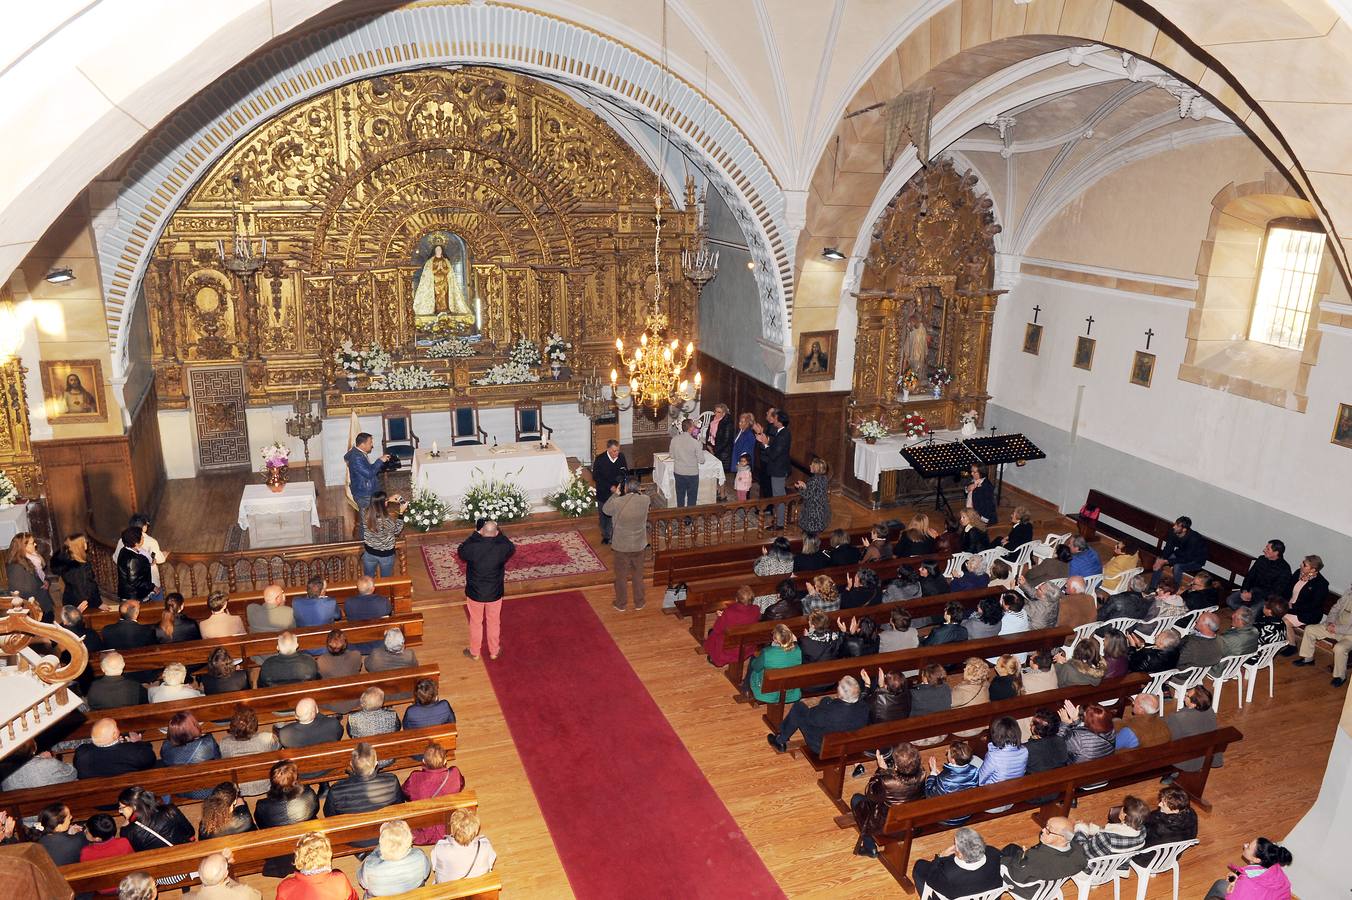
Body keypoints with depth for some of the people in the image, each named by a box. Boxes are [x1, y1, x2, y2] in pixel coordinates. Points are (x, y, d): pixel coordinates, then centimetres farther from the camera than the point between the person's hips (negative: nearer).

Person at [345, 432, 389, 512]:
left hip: (367, 492, 10)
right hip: (363, 495, -10)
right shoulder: (356, 457, -24)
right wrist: (380, 461, -21)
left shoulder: (360, 454, 7)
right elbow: (369, 473, -29)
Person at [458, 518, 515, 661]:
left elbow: (460, 552, 0)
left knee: (476, 623, 21)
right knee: (494, 622, 22)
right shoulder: (502, 548, -21)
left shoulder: (472, 547, -23)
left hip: (474, 593, 0)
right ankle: (494, 652, 39)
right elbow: (512, 548, 4)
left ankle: (474, 653, 37)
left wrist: (475, 534, 0)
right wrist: (499, 533, 3)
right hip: (494, 594, 1)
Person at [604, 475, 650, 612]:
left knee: (621, 575, 15)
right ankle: (639, 602, 31)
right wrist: (637, 491, 14)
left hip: (621, 546, -2)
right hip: (639, 545, 2)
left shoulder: (617, 502, -21)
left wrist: (615, 494, 6)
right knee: (638, 574, 19)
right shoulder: (645, 500, -14)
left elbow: (606, 509, 2)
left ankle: (621, 604, 28)